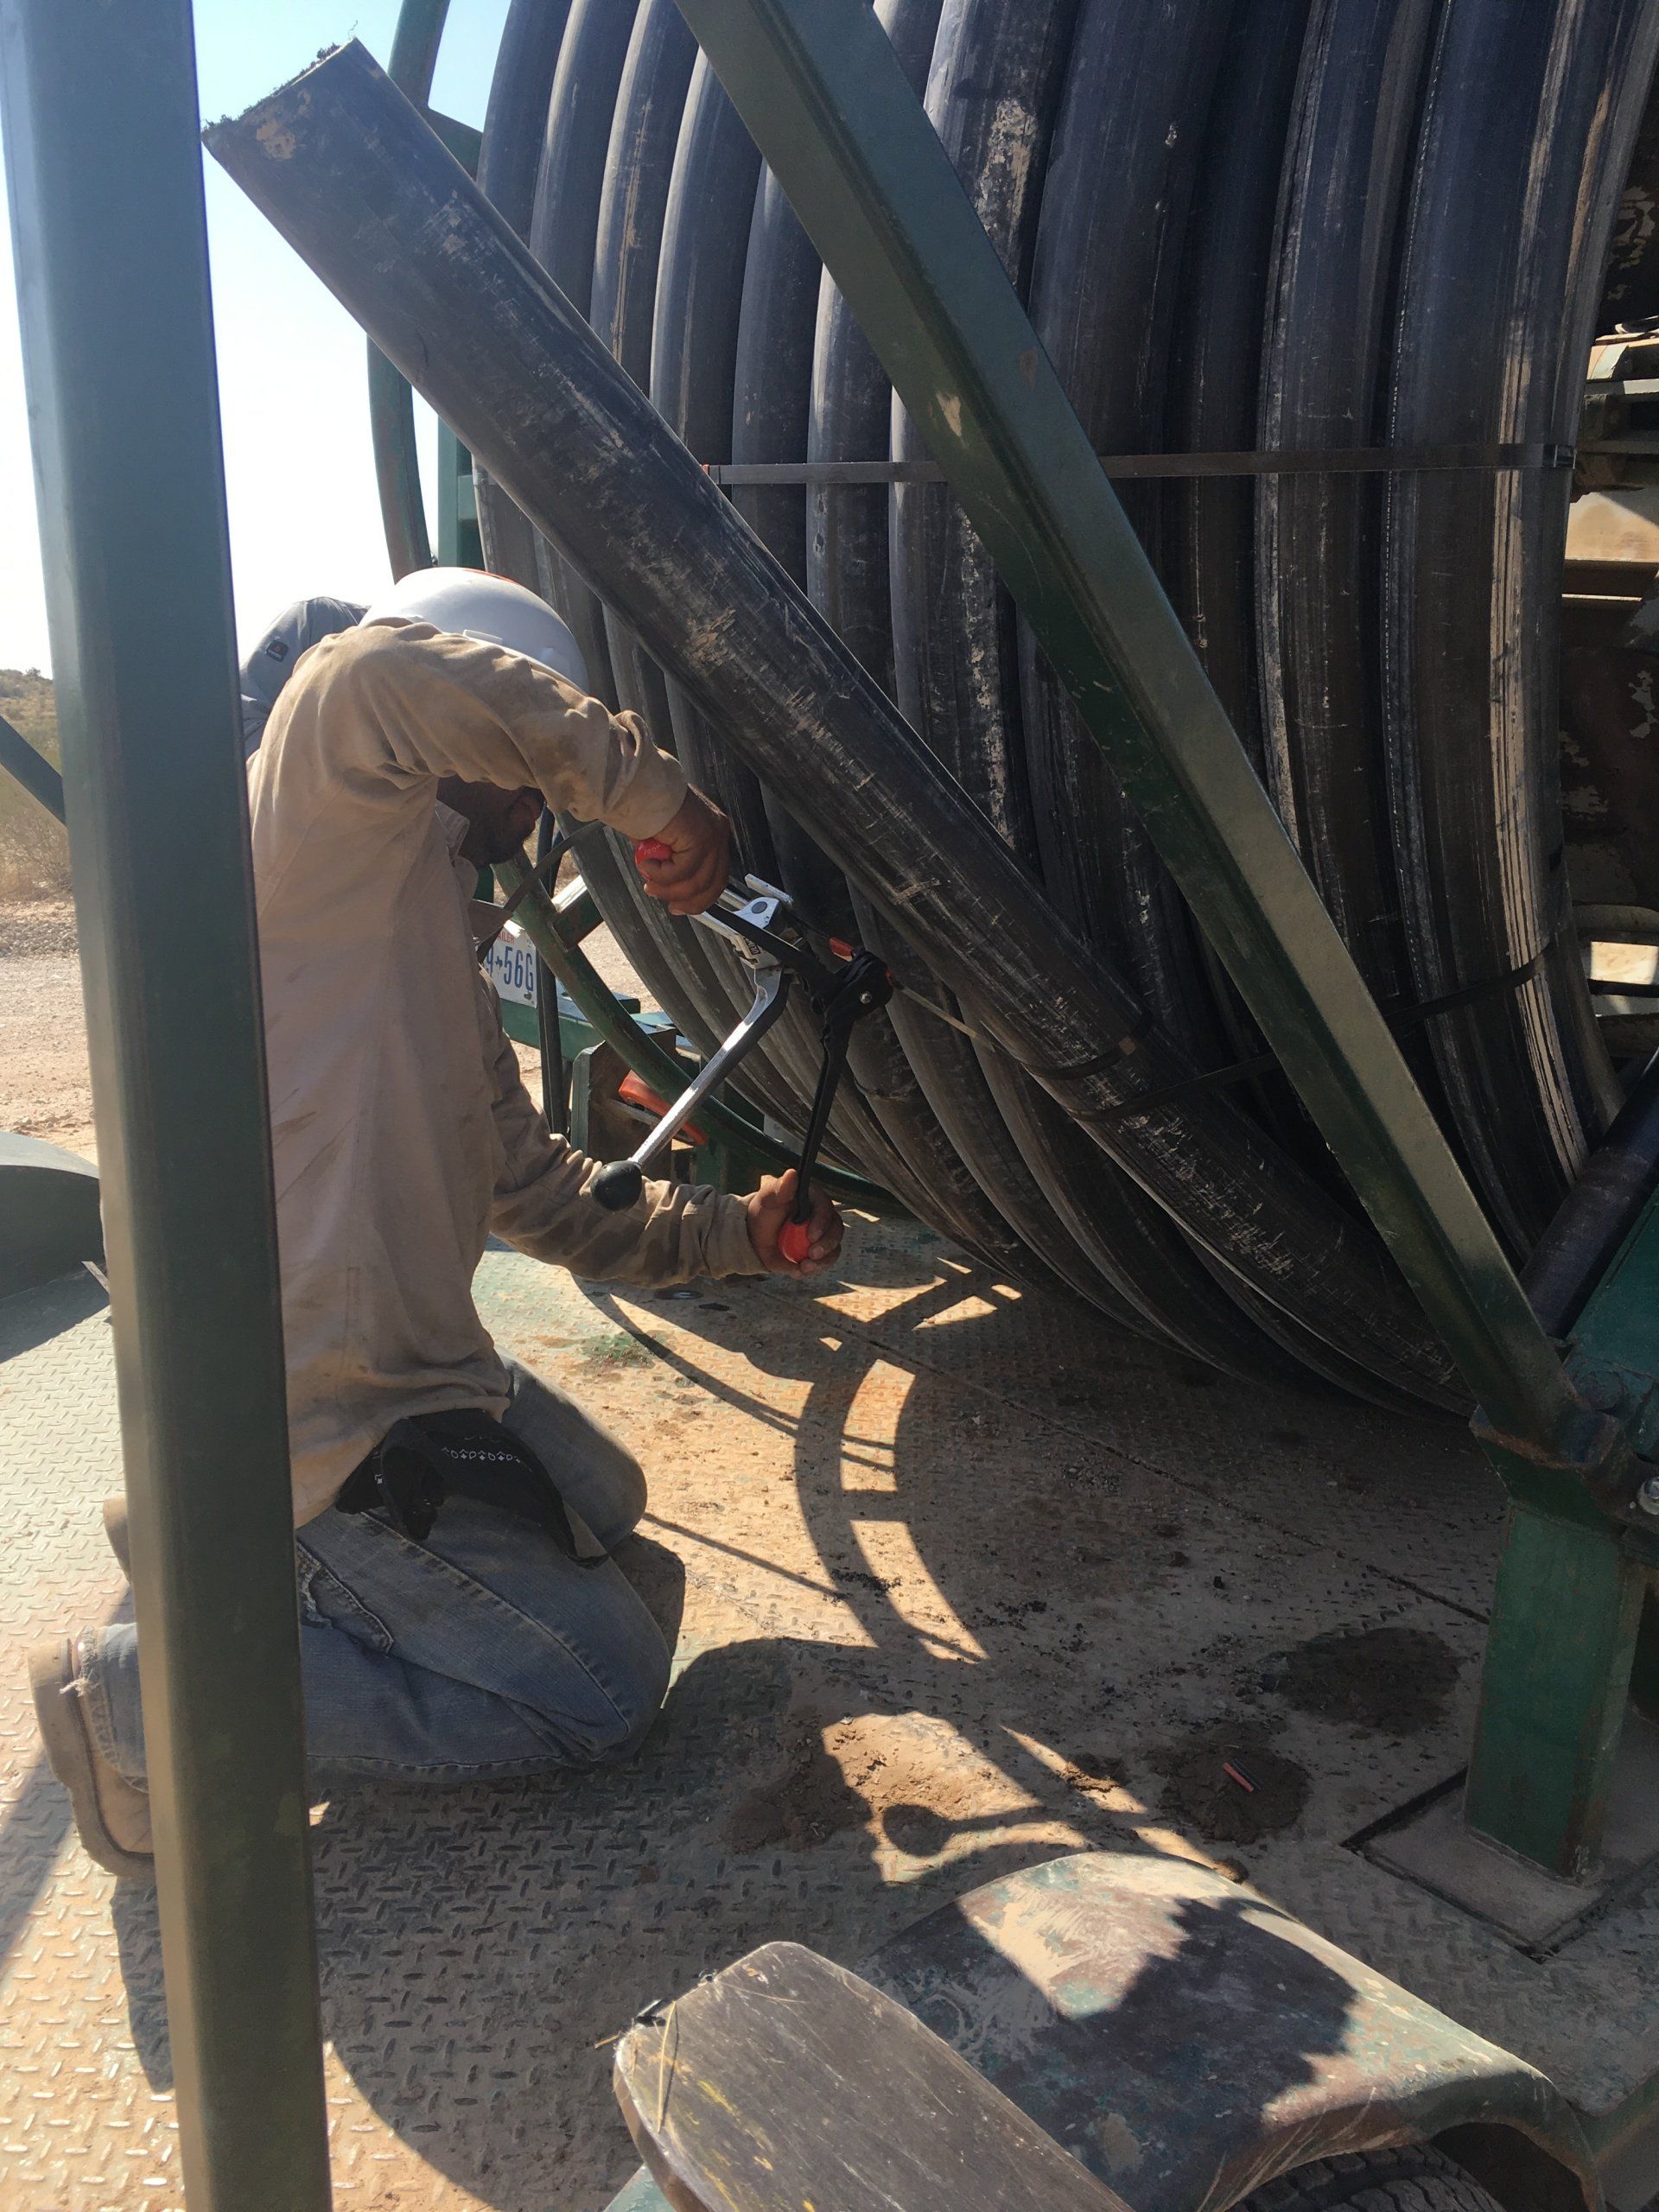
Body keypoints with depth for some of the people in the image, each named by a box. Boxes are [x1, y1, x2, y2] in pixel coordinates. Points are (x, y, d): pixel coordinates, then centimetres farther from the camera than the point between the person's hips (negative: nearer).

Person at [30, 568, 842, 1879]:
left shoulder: (440, 941, 17)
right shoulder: (341, 831, -11)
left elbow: (539, 1190, 21)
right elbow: (376, 675, -36)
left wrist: (733, 1234, 14)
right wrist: (650, 790, -27)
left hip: (410, 1362, 10)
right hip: (323, 1405, -10)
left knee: (602, 1503, 29)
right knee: (600, 1695, -4)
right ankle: (151, 1700, -2)